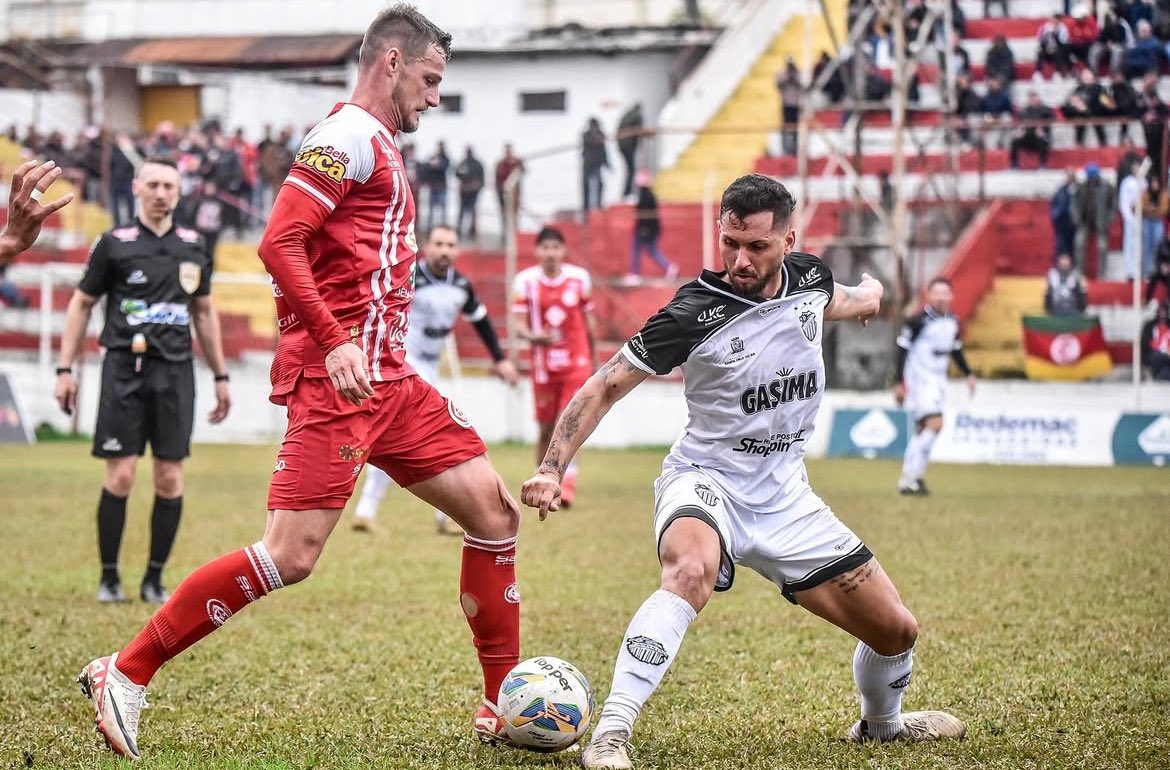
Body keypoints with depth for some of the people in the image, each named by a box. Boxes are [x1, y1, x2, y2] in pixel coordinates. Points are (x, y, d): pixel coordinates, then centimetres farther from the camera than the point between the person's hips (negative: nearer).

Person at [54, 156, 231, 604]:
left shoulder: (194, 247, 11)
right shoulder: (114, 244, 1)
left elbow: (204, 312, 20)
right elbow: (81, 304, 6)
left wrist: (220, 376, 19)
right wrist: (65, 370, 1)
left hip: (176, 370, 3)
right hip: (125, 369, -3)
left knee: (170, 479, 0)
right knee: (120, 476, -6)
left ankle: (155, 579, 10)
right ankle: (109, 577, 5)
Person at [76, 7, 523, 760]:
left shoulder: (381, 147, 21)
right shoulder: (349, 136, -8)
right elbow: (279, 243, -17)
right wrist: (334, 342, -23)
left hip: (386, 378, 10)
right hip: (338, 379, -10)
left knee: (494, 510, 7)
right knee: (292, 556, -15)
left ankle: (505, 707, 13)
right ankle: (126, 675, -5)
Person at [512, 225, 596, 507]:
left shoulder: (579, 278, 0)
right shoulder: (525, 281, -4)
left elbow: (588, 320, 10)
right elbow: (519, 323, -7)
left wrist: (594, 359, 17)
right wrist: (533, 336, -29)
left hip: (577, 363, -1)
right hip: (544, 365, 1)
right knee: (546, 429, 8)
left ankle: (567, 486, -16)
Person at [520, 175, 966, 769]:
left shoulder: (809, 277, -4)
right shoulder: (695, 313, -20)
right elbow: (605, 387, -15)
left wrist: (866, 293, 45)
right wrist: (552, 469, -24)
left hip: (784, 497, 5)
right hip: (706, 481, -5)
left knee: (896, 631, 5)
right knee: (692, 571, -41)